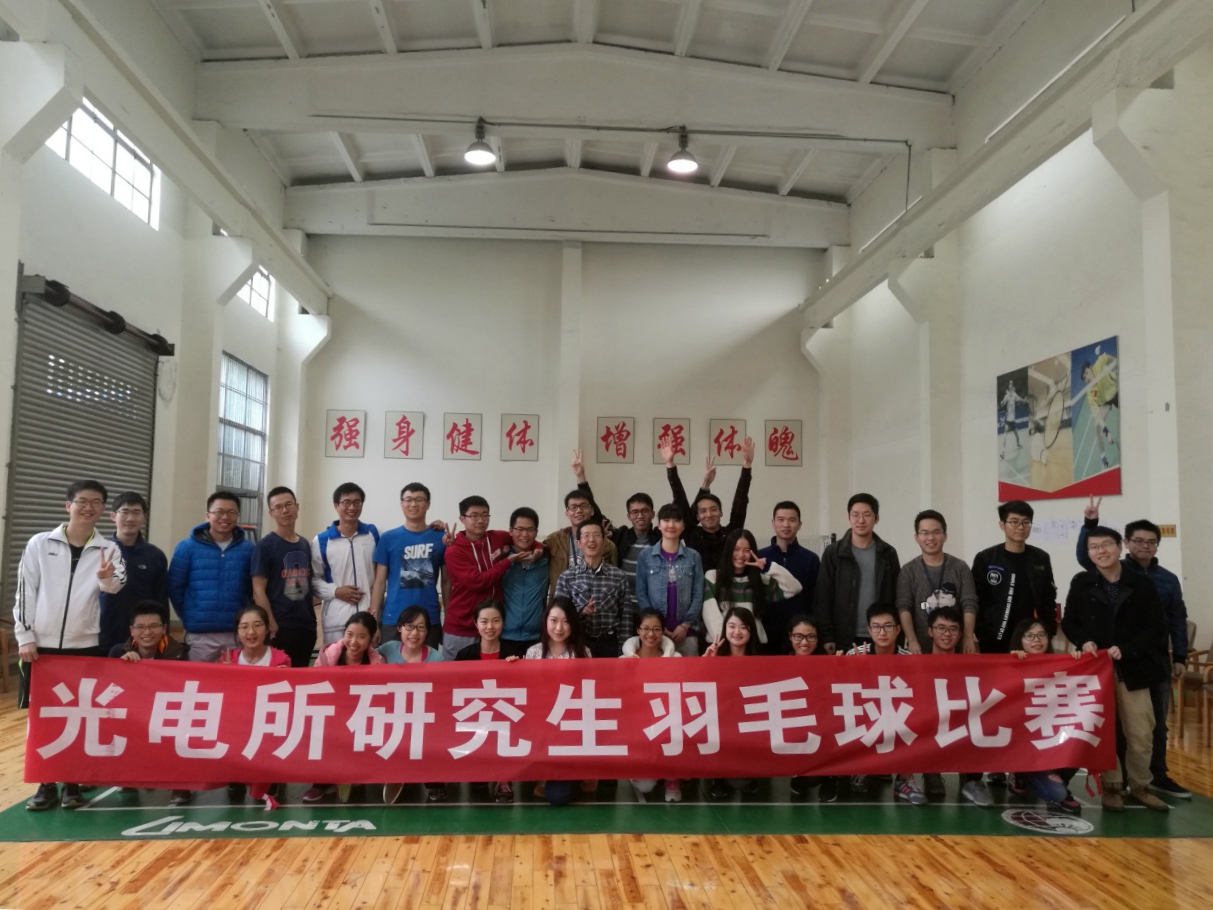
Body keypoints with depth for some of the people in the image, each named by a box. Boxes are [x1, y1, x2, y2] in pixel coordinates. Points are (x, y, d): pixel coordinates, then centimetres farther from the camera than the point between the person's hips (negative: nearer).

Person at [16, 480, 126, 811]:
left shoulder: (108, 549, 1)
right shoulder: (39, 544, 1)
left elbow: (117, 585, -17)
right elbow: (25, 591, 1)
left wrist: (107, 578, -40)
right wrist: (25, 636, -4)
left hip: (85, 647, 0)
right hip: (42, 645, 0)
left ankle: (73, 783, 18)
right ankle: (46, 784, 19)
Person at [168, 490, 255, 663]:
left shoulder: (248, 549, 3)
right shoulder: (188, 547, 0)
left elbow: (255, 590, 6)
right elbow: (174, 587, 2)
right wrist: (189, 617, 3)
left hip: (238, 634, 1)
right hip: (200, 634, -1)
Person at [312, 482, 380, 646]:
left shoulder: (373, 534, 8)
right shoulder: (321, 540, 2)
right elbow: (313, 578, 3)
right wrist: (336, 591, -9)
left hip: (369, 615, 1)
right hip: (336, 620, -1)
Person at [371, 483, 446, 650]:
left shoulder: (440, 538, 2)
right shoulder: (388, 539, 2)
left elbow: (446, 582, 6)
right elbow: (379, 582, 3)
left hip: (430, 621, 0)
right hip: (394, 620, 0)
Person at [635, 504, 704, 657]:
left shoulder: (693, 557, 4)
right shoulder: (646, 555, 2)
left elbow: (698, 595, 3)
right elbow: (641, 593, 1)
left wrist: (685, 625, -7)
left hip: (686, 631, 1)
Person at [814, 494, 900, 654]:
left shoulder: (888, 554, 7)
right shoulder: (833, 553, 1)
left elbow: (896, 598, 7)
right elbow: (823, 598, -2)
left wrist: (897, 638, 1)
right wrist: (826, 637, -9)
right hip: (843, 639, -1)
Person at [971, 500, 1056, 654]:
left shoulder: (1041, 559, 7)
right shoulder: (985, 559, -2)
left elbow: (1048, 599, 10)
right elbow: (976, 601, -2)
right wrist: (979, 636, -8)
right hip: (994, 641, -2)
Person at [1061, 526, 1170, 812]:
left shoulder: (1142, 583, -3)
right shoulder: (1081, 583, -1)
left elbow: (1156, 628, -3)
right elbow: (1068, 623, 6)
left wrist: (1126, 650, -15)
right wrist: (1084, 641, -14)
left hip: (1133, 669, 0)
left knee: (1141, 734, 6)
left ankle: (1139, 786, 24)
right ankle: (1112, 787, 18)